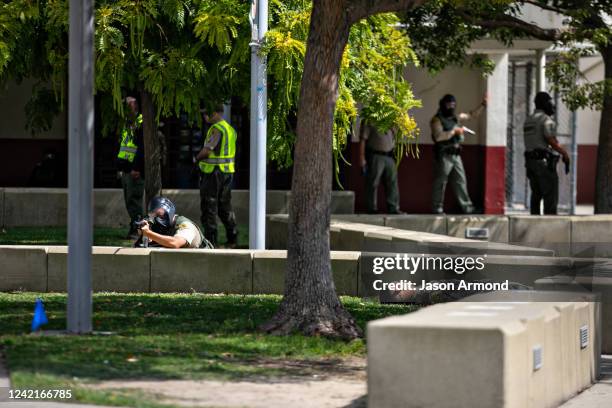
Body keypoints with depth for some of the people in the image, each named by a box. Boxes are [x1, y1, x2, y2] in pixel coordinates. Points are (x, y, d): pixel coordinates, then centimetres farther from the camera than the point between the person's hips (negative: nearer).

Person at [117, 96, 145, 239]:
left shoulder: (142, 124, -10)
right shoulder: (127, 123, 19)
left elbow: (142, 148, -18)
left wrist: (137, 168, -22)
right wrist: (120, 167, 20)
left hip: (135, 171, -9)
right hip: (126, 170, 9)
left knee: (134, 201, -9)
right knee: (129, 202, 11)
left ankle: (135, 231, -8)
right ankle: (134, 229, 16)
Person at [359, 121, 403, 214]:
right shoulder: (368, 122, -5)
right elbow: (362, 139, -9)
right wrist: (362, 158, -15)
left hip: (389, 156, 6)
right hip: (375, 156, -6)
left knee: (392, 182, 3)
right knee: (373, 183, -2)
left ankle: (393, 208, 7)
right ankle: (372, 209, 4)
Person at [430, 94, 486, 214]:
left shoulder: (456, 118, 16)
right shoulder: (437, 120, -6)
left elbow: (472, 115, 26)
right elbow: (438, 136, -20)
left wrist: (483, 104, 17)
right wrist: (454, 132, -15)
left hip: (456, 155, 7)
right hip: (443, 155, -7)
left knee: (460, 181, 7)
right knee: (440, 182, -4)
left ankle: (467, 206, 10)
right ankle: (437, 208, 0)